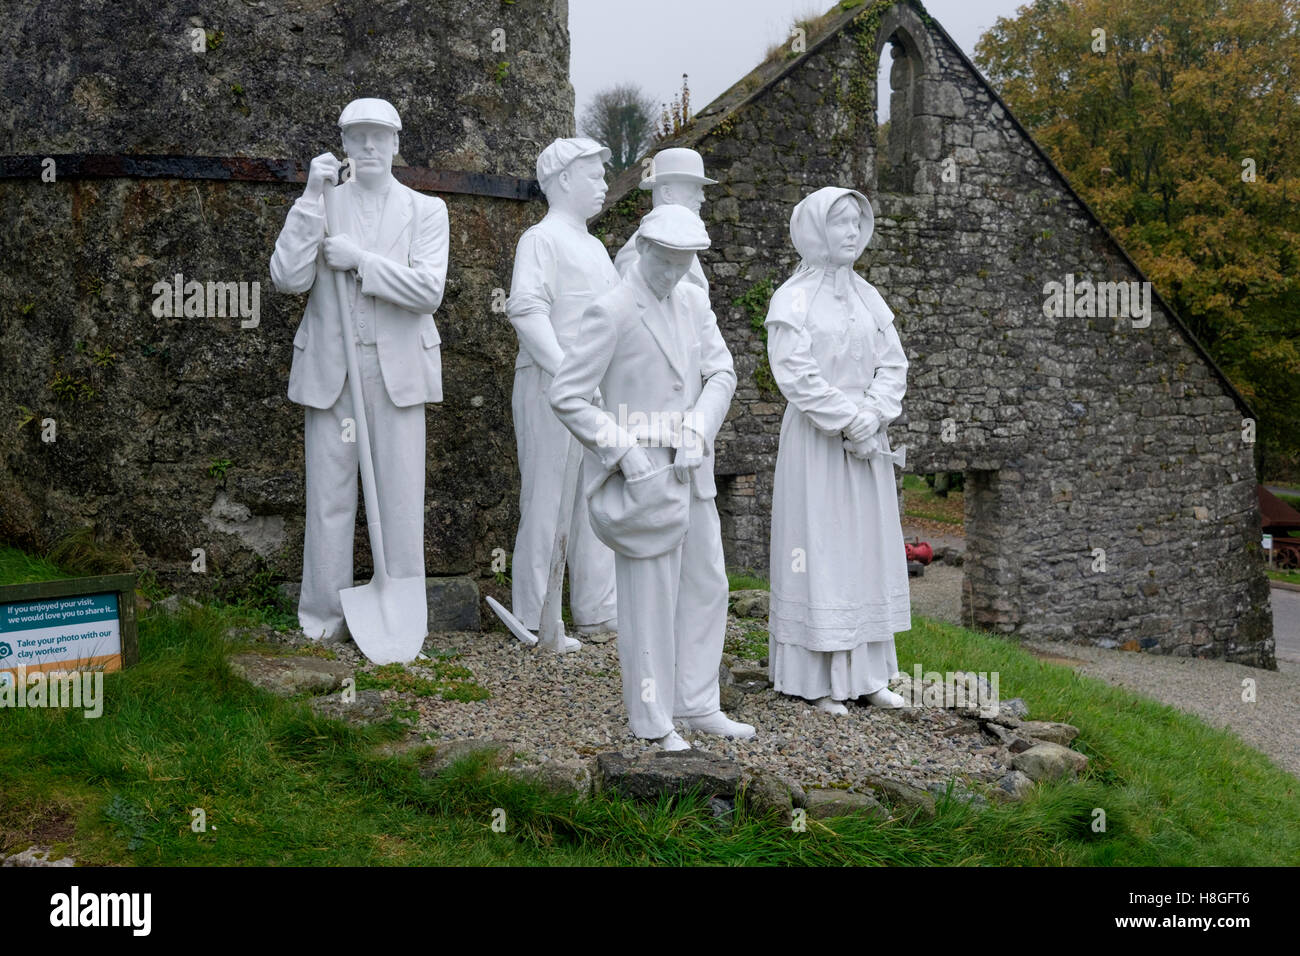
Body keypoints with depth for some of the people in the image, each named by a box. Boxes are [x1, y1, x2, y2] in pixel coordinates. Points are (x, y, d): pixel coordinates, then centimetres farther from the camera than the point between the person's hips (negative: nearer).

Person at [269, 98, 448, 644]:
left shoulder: (426, 211, 6)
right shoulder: (322, 206, 8)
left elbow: (429, 290, -7)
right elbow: (288, 278, -6)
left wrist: (359, 259, -13)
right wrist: (310, 199, -9)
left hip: (397, 371, 0)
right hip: (329, 369, 1)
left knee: (402, 497, 1)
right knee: (328, 498, 4)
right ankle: (324, 619, 14)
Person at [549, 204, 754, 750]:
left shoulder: (693, 301, 8)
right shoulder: (611, 312, -13)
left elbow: (721, 373, 4)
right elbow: (566, 397, -15)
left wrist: (695, 432, -13)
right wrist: (625, 453, -20)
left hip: (690, 473, 7)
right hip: (639, 475, -7)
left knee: (707, 588, 13)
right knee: (649, 597, 2)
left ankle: (696, 705, 27)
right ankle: (651, 719, 16)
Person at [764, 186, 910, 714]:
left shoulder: (868, 297, 11)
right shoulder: (792, 299, -6)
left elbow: (893, 364, 7)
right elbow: (797, 376, -15)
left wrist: (872, 417, -10)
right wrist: (850, 423, -16)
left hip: (868, 441, 6)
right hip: (815, 441, -6)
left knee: (868, 549, 9)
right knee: (818, 551, -2)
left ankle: (867, 674, 19)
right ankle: (817, 679, 7)